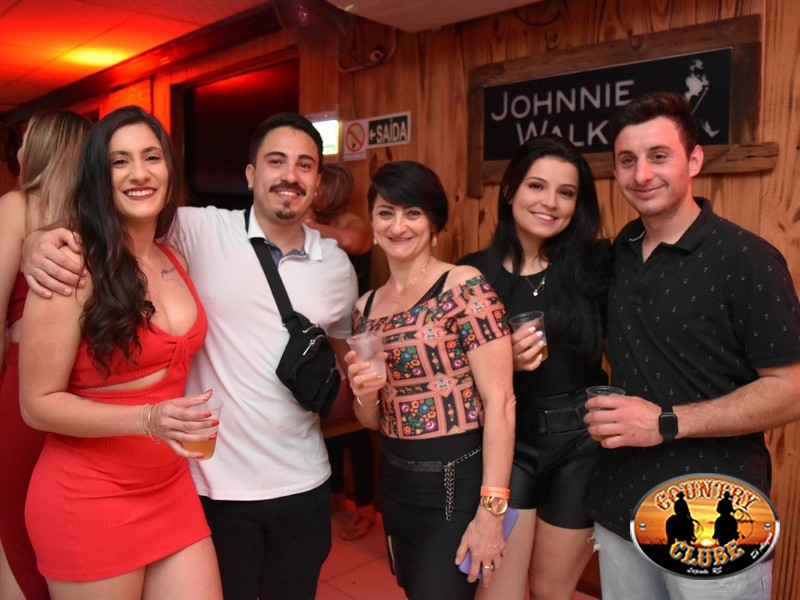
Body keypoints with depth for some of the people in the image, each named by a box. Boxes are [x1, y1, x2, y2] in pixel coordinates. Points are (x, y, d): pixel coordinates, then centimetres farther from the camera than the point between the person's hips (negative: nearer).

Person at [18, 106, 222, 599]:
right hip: (89, 499, -5)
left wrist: (181, 419, 5)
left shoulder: (175, 262, 4)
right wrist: (147, 419, -26)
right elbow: (38, 404, -14)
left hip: (173, 489, 6)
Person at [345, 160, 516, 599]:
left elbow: (499, 401, -17)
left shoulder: (466, 288, -14)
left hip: (459, 480, -6)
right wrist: (364, 395, -12)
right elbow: (374, 420, 11)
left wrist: (490, 511, -19)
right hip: (395, 481, 6)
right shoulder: (367, 308, 5)